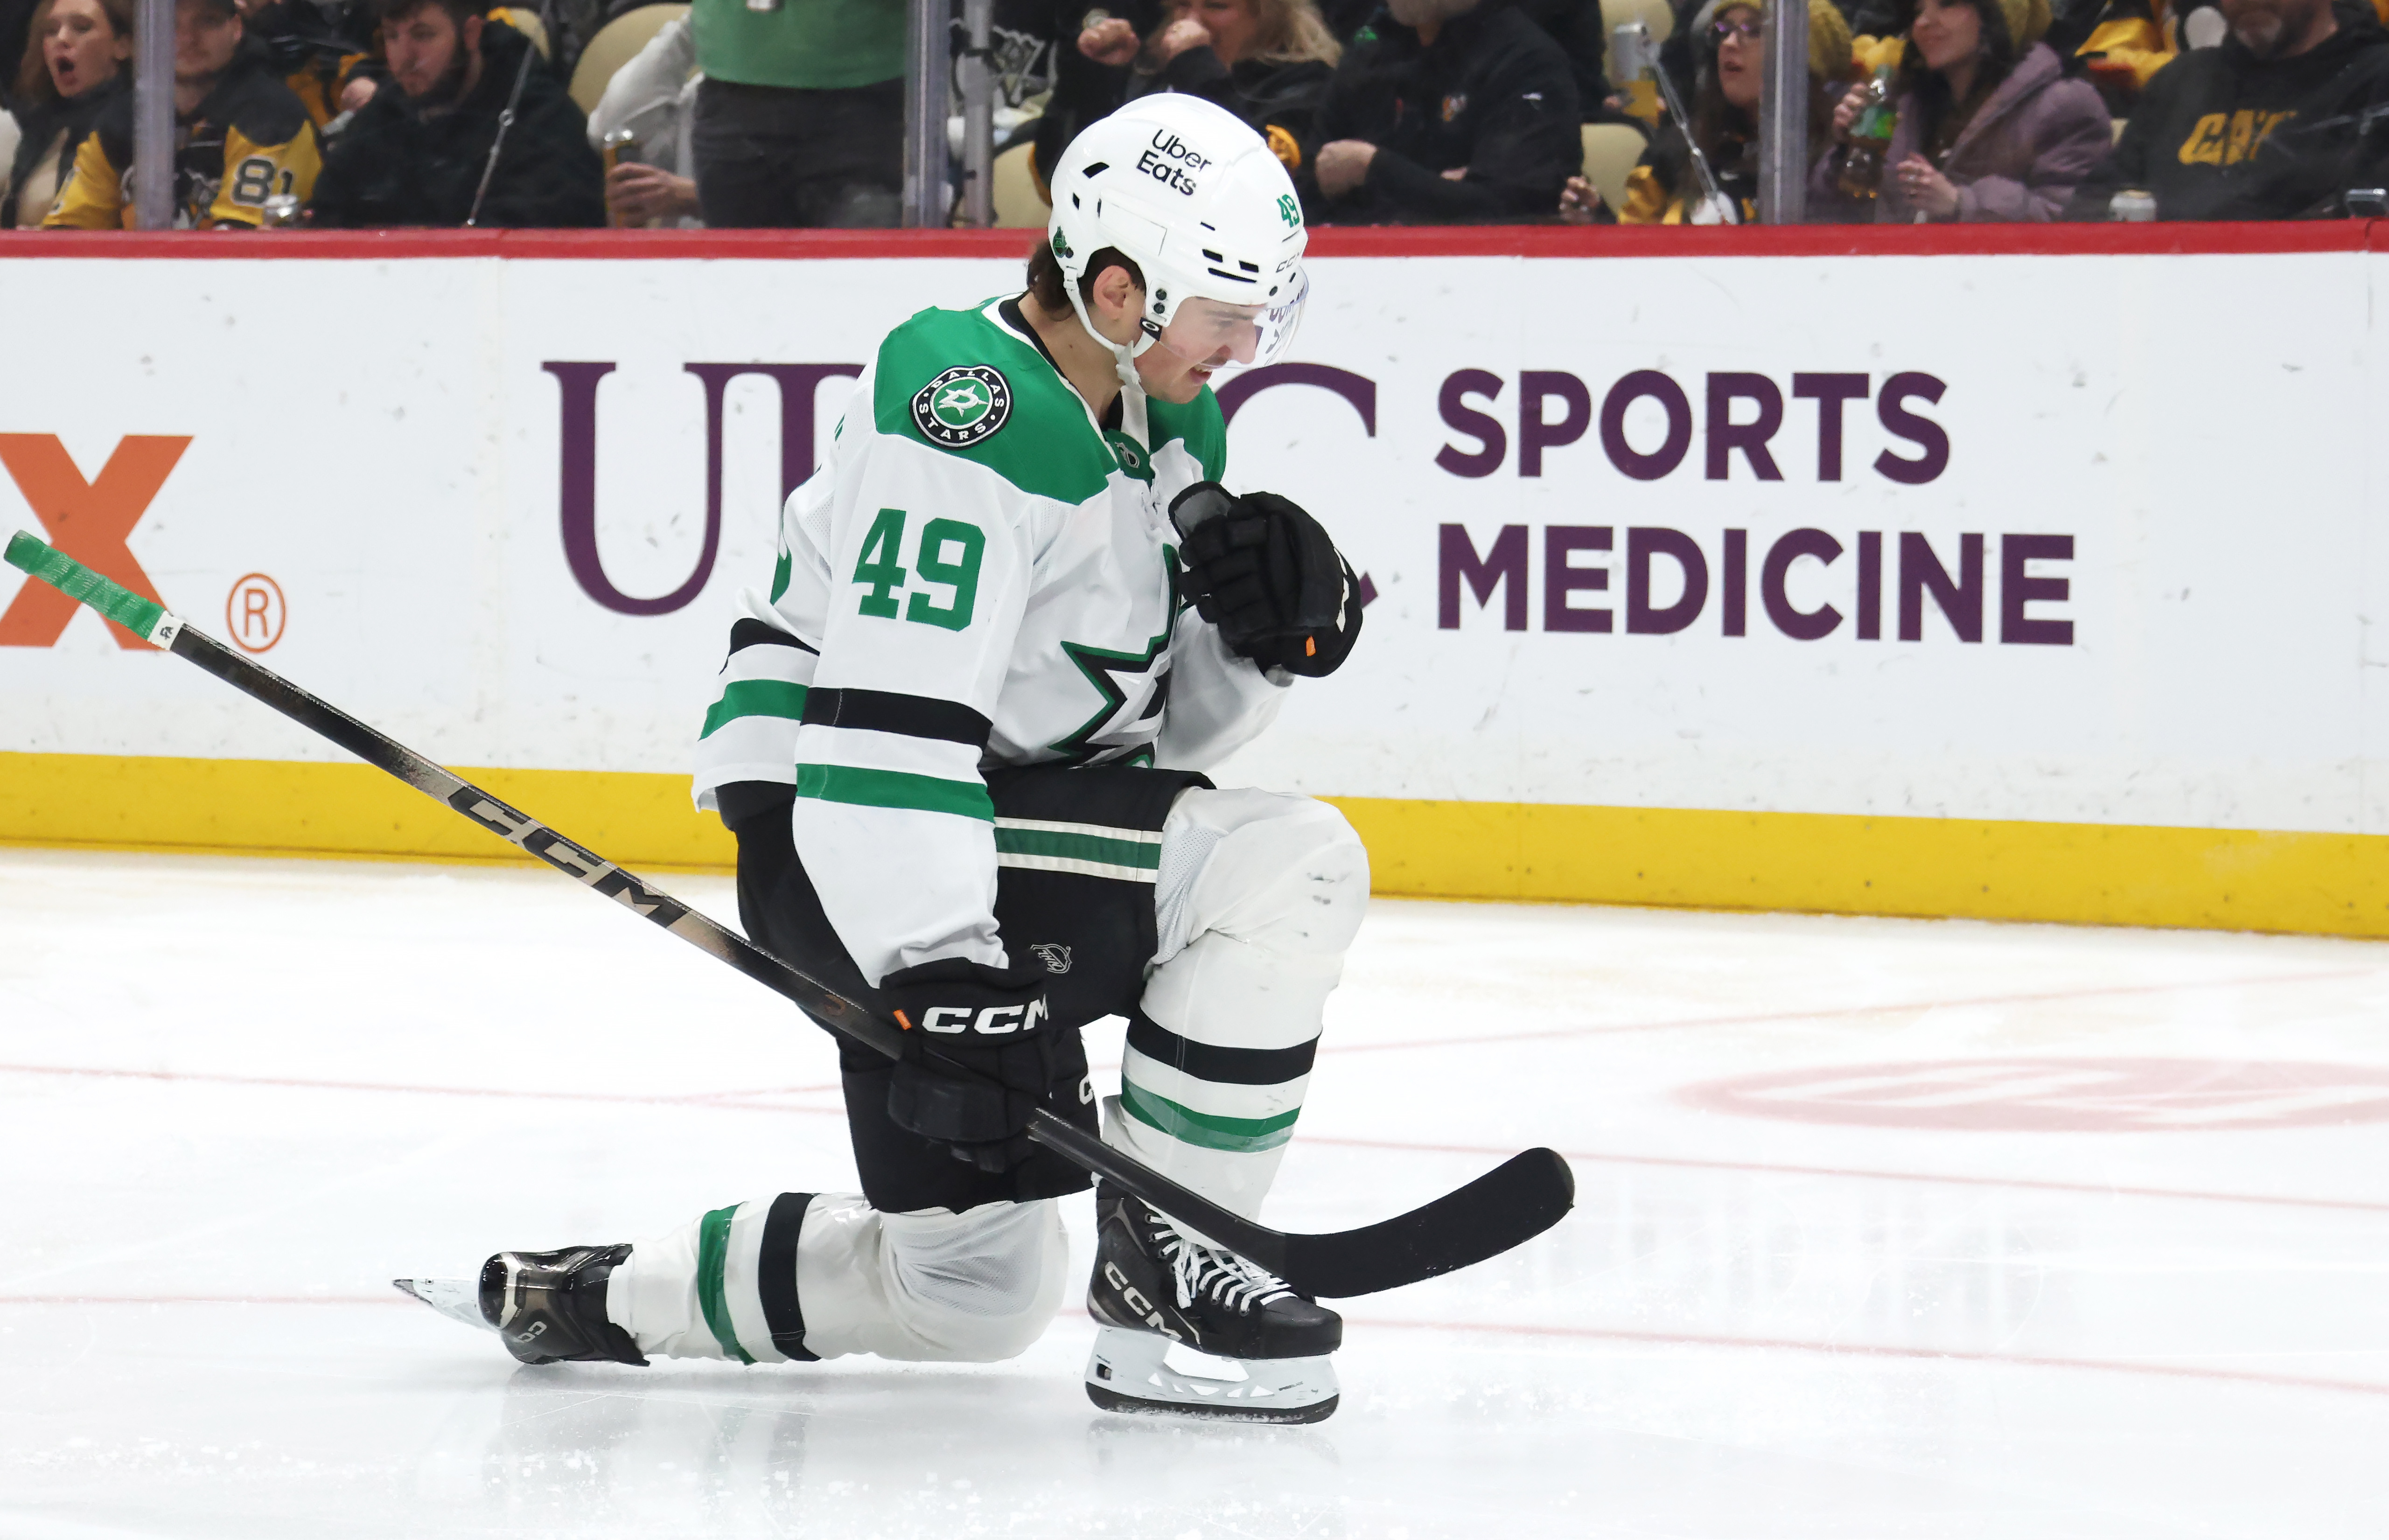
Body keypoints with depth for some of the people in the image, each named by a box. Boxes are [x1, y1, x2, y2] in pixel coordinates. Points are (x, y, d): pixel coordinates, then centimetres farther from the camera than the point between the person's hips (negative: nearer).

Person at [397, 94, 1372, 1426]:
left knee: (977, 1292, 16)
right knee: (1290, 865, -24)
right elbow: (882, 720, -28)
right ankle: (1165, 1249, -14)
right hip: (842, 841, -10)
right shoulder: (976, 414, -21)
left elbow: (1167, 721, 15)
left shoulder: (1166, 425, 10)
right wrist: (947, 986, -33)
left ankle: (584, 1301, 30)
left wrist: (1281, 622, -7)